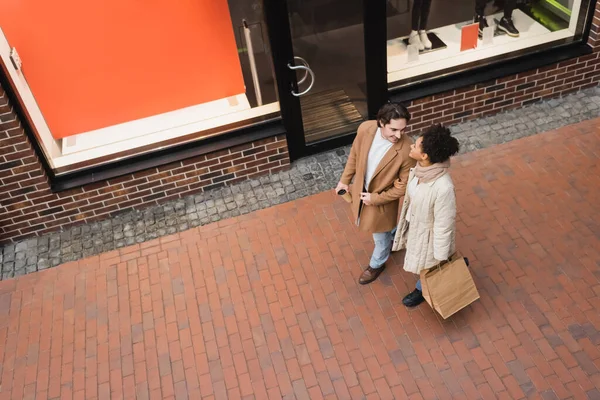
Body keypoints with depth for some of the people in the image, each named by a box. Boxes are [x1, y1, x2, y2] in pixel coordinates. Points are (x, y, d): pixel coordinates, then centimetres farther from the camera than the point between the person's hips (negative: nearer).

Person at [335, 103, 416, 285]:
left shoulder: (407, 150, -35)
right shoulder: (365, 129, -24)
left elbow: (403, 186, -21)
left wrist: (376, 198, -19)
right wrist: (345, 180, 5)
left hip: (382, 199, -5)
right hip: (361, 190, 5)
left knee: (380, 235, 20)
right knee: (364, 223, 32)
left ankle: (377, 264, 51)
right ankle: (393, 233, 62)